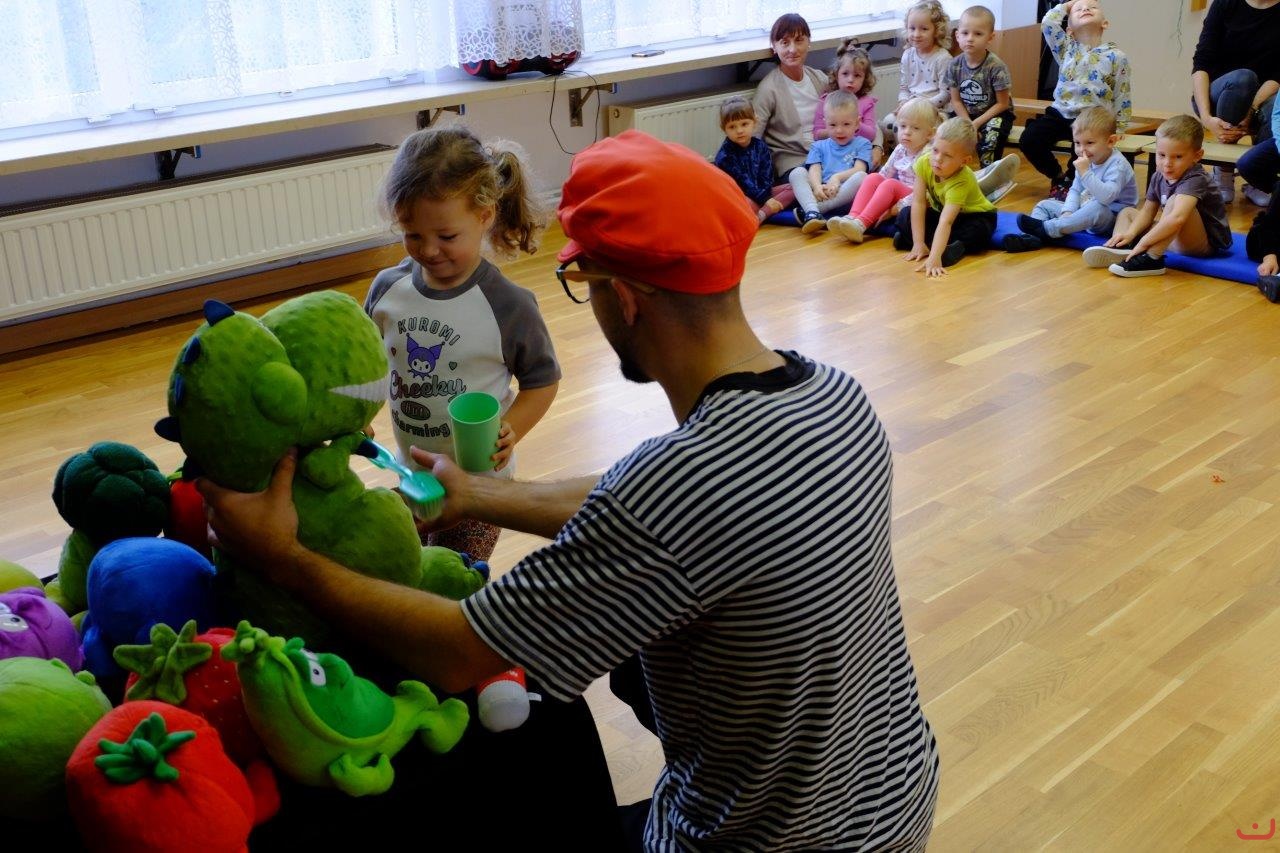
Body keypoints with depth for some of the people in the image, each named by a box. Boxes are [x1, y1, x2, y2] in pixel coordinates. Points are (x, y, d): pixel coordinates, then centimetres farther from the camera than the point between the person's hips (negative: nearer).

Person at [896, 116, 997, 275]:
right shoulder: (924, 163, -24)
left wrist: (934, 258, -57)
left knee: (978, 232, -37)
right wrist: (918, 243, -28)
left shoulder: (961, 182, -37)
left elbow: (945, 222, -48)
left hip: (974, 215, -6)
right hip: (940, 210, 6)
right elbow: (918, 203, -22)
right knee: (905, 215, -16)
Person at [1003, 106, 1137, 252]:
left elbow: (1107, 197, -33)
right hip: (1085, 210, 9)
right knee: (1045, 205, 5)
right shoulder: (1086, 161, 6)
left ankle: (1045, 229, -37)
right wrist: (1067, 212, -12)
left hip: (1112, 219, -8)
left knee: (1097, 208, -40)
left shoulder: (1117, 164, -19)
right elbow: (1076, 190, 8)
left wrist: (1085, 173, -35)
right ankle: (1030, 238, -27)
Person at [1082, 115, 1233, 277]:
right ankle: (1119, 250, -19)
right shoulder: (1159, 177, 0)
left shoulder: (1195, 179, -25)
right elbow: (1148, 211, 4)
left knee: (1175, 201, -32)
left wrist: (1143, 242, -39)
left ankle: (1151, 258, -32)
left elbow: (1177, 218, -41)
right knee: (1127, 212, 12)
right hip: (1175, 240, 9)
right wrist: (1130, 233, -15)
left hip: (1206, 244, -9)